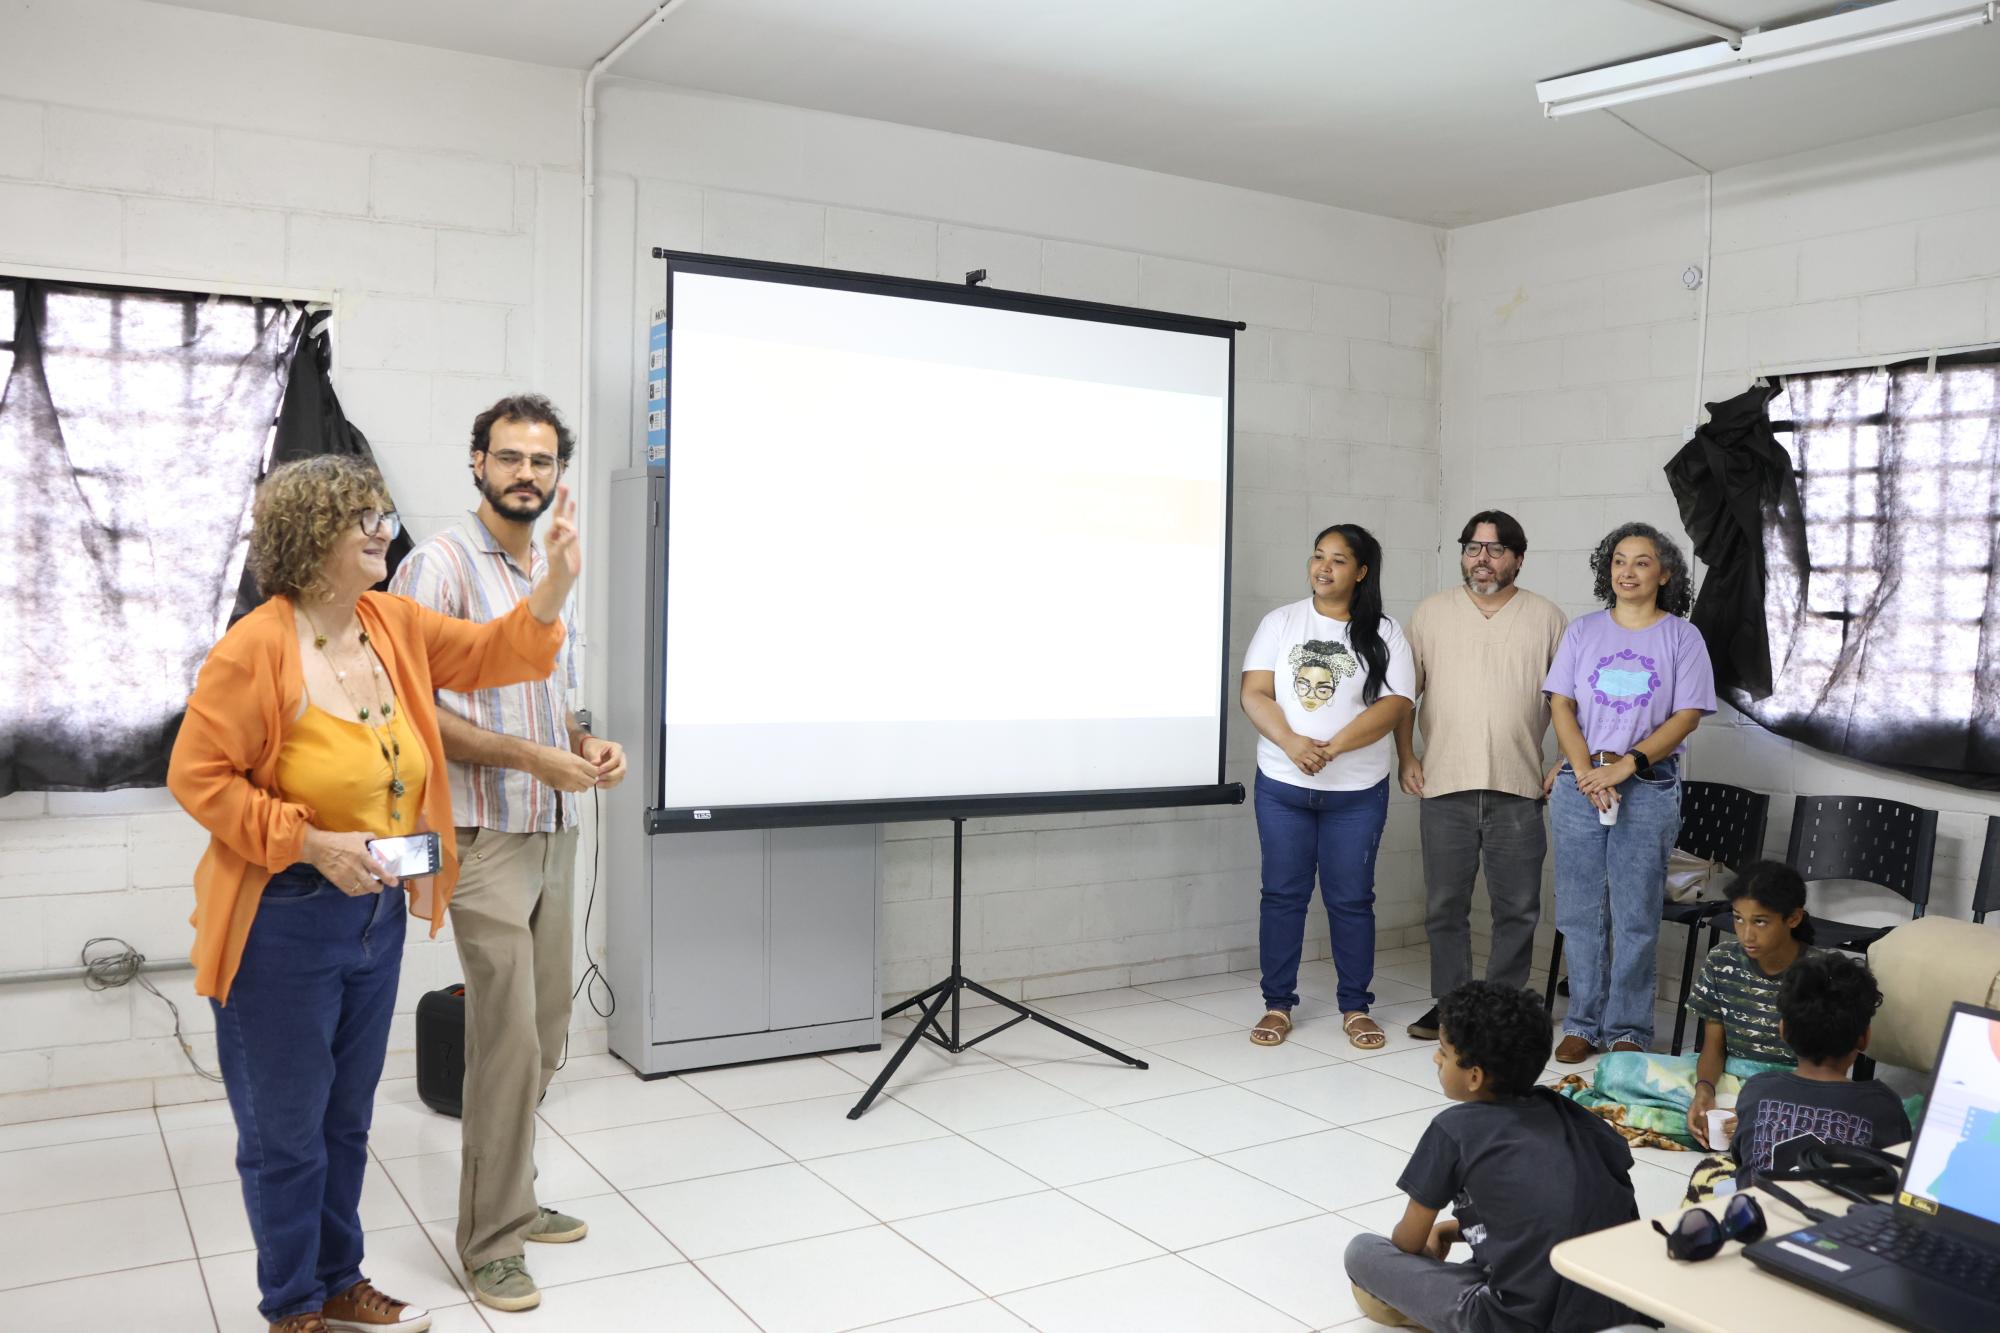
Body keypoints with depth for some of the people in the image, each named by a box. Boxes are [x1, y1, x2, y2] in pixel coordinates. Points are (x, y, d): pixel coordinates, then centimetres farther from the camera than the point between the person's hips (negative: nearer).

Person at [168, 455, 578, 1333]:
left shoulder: (395, 625, 2)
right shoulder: (254, 651, -18)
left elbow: (491, 655, 11)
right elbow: (198, 777, -15)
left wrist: (556, 585, -3)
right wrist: (312, 842, -21)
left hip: (377, 913, 7)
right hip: (281, 923, -6)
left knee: (346, 1118, 20)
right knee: (286, 1128, 9)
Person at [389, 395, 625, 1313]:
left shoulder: (553, 572, 14)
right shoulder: (442, 565, -9)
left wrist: (589, 745, 2)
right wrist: (532, 755, -20)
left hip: (554, 833, 7)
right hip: (486, 838, -7)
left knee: (543, 1036, 14)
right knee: (508, 1041, -4)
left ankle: (512, 1200, 30)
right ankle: (491, 1242, 10)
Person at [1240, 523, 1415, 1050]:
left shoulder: (1383, 633, 0)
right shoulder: (1280, 622, 3)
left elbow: (1394, 704, -9)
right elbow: (1254, 694, -4)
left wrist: (1333, 747, -21)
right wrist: (1291, 741, -22)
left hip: (1357, 792, -1)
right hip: (1282, 786, 1)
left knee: (1351, 898, 6)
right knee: (1283, 894, 7)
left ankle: (1355, 1007, 19)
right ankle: (1277, 1004, 17)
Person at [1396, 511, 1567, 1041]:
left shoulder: (1546, 618, 6)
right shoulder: (1431, 612, 7)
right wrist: (1406, 757, 1)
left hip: (1519, 789, 0)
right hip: (1444, 785, 1)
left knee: (1517, 908, 4)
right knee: (1444, 905, 7)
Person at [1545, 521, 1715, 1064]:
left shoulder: (1681, 637, 3)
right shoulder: (1583, 631, 9)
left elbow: (1686, 716, -3)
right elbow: (1561, 705, 4)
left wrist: (1627, 765, -14)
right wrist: (1585, 770, -10)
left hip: (1648, 790, -2)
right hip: (1579, 786, 2)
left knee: (1636, 917, 1)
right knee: (1581, 912, 6)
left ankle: (1628, 1031, 11)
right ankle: (1583, 1024, 17)